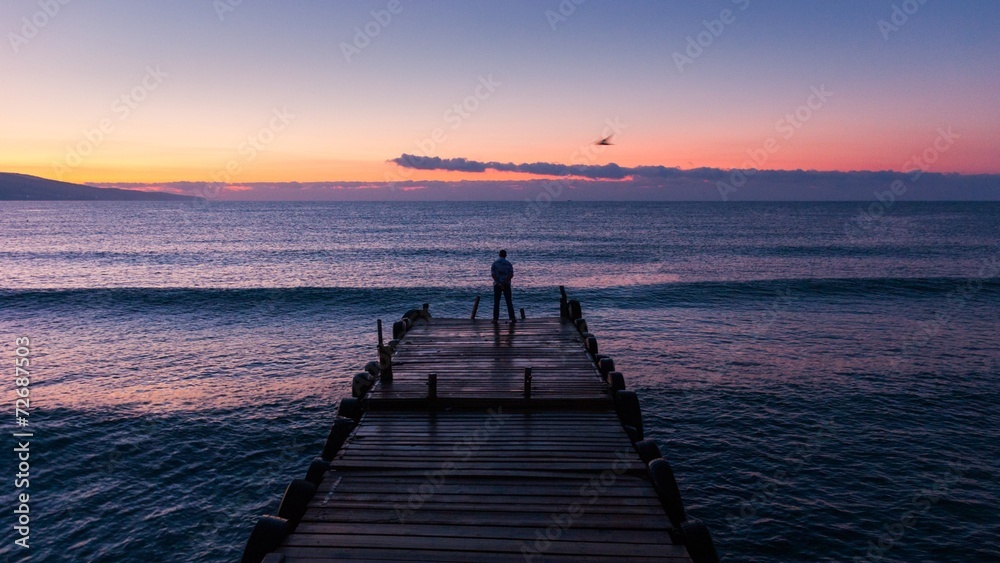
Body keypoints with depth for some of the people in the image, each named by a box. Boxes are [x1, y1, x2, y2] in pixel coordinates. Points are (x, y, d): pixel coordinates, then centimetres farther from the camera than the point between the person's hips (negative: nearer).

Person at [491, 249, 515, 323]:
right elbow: (511, 275, -8)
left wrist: (499, 283, -16)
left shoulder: (494, 263, -1)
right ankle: (512, 318, -1)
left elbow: (493, 274, -12)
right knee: (509, 302, 4)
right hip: (506, 285, 1)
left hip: (497, 285, -1)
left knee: (496, 302, 3)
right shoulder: (508, 264, 1)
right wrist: (504, 283, -14)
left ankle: (495, 319, -1)